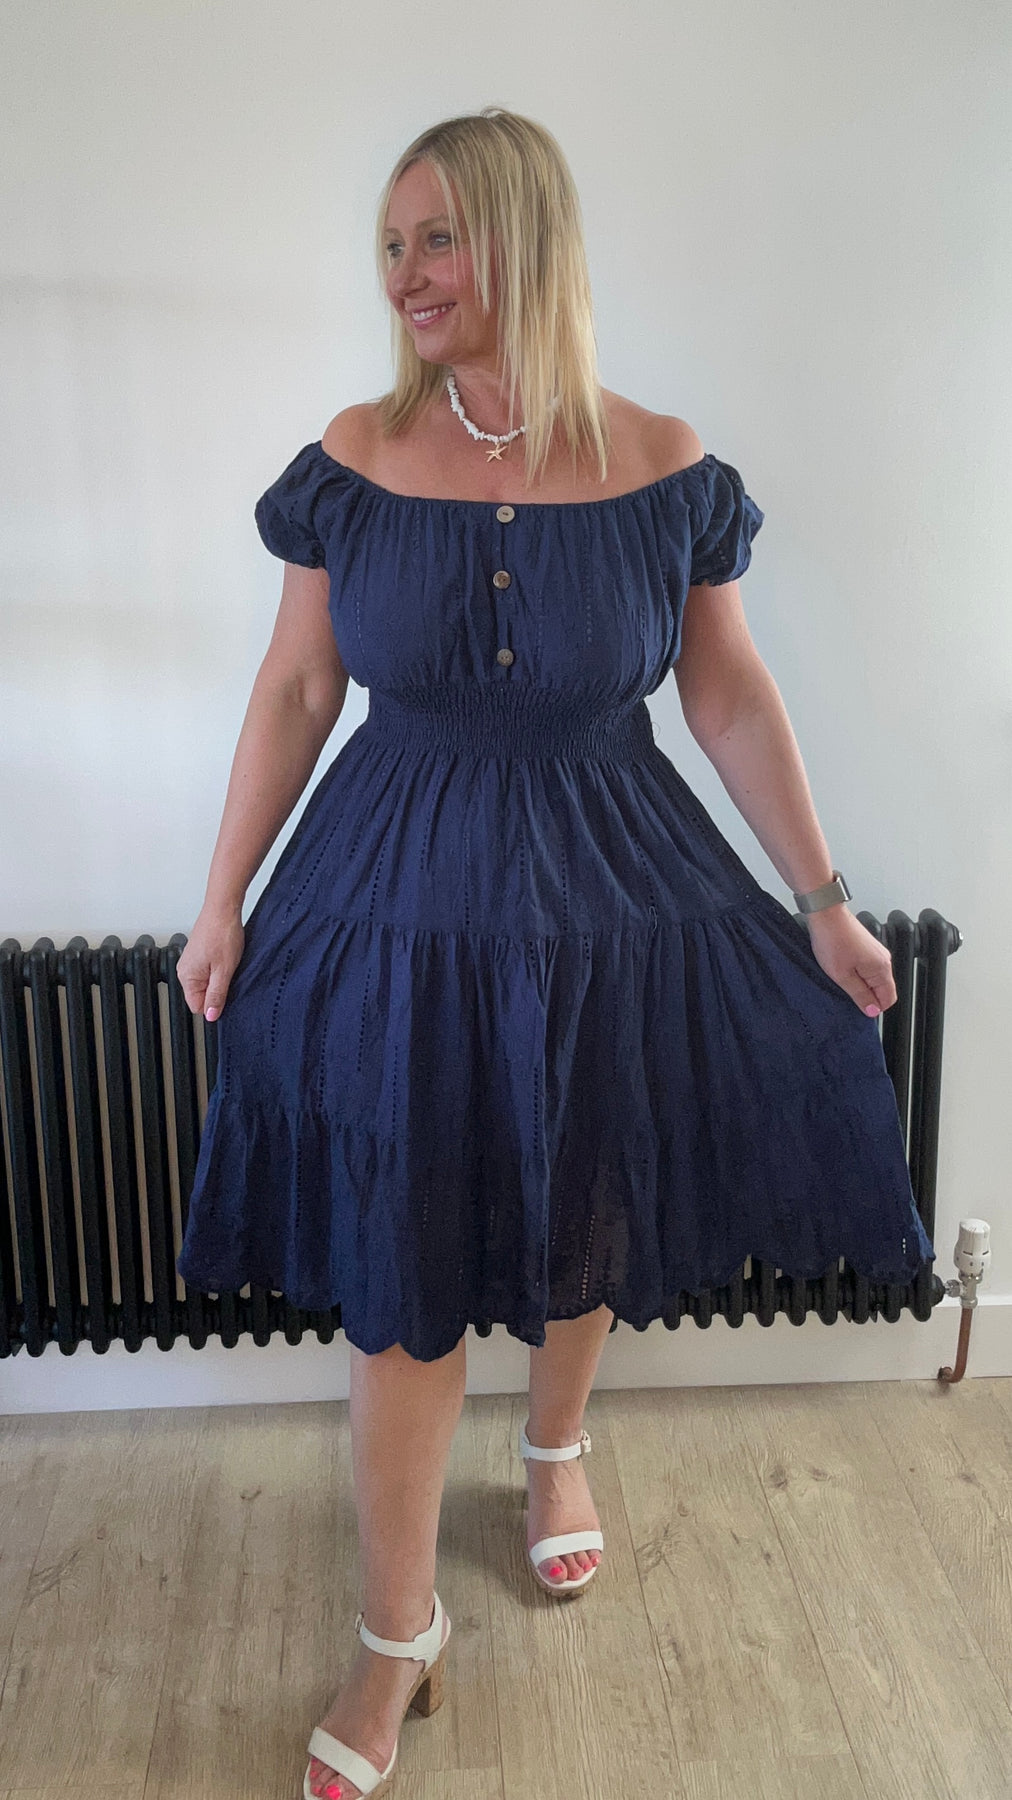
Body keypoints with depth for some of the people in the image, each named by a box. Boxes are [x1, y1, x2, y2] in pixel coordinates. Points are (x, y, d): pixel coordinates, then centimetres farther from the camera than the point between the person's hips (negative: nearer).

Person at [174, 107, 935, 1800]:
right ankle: (399, 1637, 27)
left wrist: (823, 903, 2)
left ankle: (556, 1443, 53)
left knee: (581, 1233, 19)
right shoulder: (353, 463, -6)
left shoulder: (663, 467, -8)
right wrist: (224, 899, 3)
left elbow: (733, 697, 0)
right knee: (401, 1286, 6)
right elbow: (294, 688, 1)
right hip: (400, 909, 0)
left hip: (608, 911, 1)